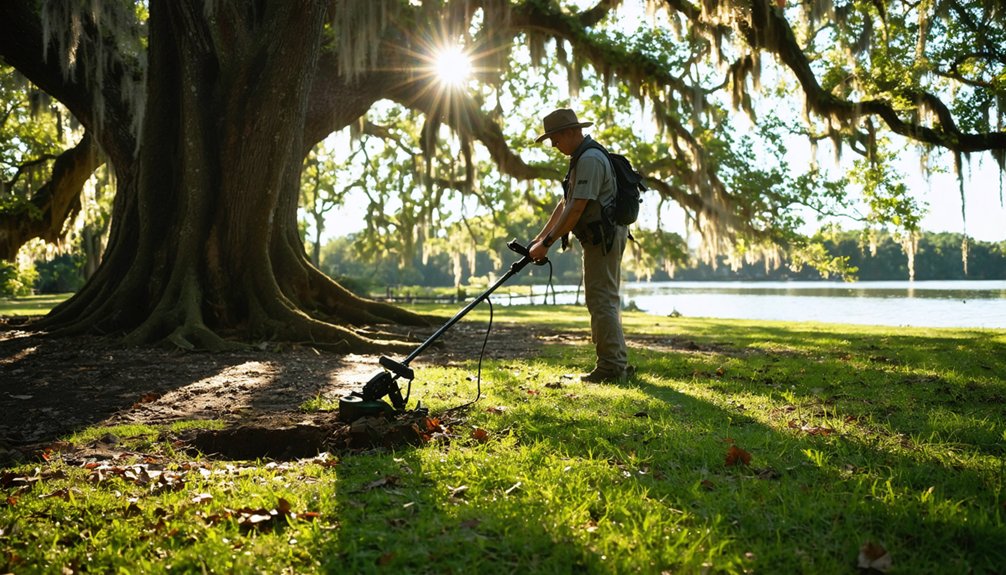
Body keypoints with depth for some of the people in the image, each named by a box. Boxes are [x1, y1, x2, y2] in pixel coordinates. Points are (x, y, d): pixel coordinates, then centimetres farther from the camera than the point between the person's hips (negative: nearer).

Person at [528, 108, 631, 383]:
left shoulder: (590, 159, -17)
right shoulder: (581, 158, 18)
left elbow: (576, 209, -22)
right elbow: (565, 204, 20)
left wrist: (547, 243, -18)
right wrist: (541, 236, 15)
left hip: (603, 237, -11)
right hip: (604, 238, 11)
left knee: (601, 301, -10)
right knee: (607, 300, 13)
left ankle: (611, 366, -7)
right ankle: (619, 364, 18)